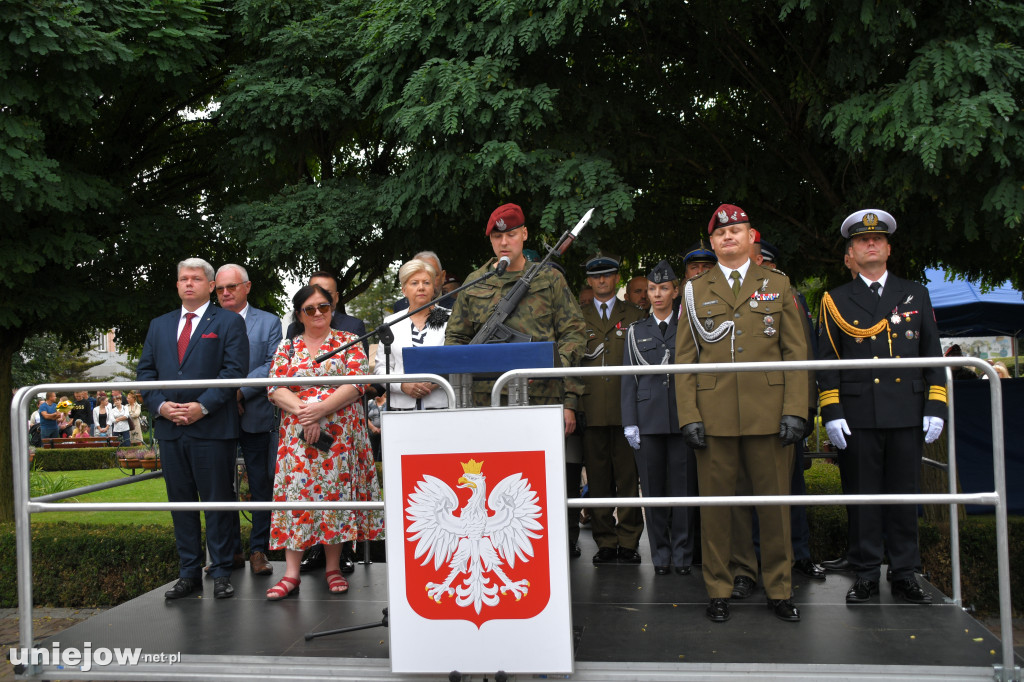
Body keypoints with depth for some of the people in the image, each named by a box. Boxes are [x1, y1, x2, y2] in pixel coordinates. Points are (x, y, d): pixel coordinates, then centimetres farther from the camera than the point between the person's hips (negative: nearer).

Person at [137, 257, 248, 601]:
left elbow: (234, 370, -7)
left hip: (212, 427, -5)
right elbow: (145, 372, 13)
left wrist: (202, 406, -16)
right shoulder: (159, 325, 18)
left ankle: (221, 573, 10)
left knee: (217, 501, 1)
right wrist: (161, 405, -4)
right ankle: (189, 573, 18)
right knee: (180, 502, 9)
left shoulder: (229, 322, 3)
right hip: (170, 429, 5)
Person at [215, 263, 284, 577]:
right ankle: (230, 552, 17)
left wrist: (240, 390, -15)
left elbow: (273, 366, -3)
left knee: (261, 486, 2)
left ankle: (258, 550, 12)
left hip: (257, 417, -2)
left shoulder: (268, 322, 7)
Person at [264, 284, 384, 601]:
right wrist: (302, 410, -16)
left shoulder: (349, 342, 6)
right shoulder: (287, 347, 12)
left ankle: (333, 568, 11)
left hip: (340, 433, -1)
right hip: (298, 435, 1)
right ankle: (291, 574, -1)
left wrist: (320, 409, -17)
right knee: (296, 492, -4)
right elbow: (275, 389, 1)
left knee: (336, 491, 1)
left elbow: (355, 385, -6)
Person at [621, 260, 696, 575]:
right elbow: (629, 379, 8)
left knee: (684, 487, 0)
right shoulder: (636, 331, 12)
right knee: (653, 489, 3)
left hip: (683, 417, -1)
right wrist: (630, 423, 0)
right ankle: (661, 555, 14)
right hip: (648, 420, 1)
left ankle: (683, 555, 11)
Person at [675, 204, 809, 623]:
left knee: (774, 504, 5)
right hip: (714, 416, 0)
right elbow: (684, 359, 8)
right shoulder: (695, 291, 12)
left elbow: (796, 352, 7)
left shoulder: (778, 285, 12)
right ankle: (719, 591, 16)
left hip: (768, 415, 0)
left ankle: (779, 591, 20)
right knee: (715, 505, 4)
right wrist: (689, 415, -2)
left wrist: (795, 410, -4)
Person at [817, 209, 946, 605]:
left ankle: (904, 575, 16)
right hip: (857, 416, -1)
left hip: (907, 414, 2)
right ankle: (865, 574, 13)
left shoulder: (915, 294, 14)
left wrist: (935, 407, 2)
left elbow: (933, 354, 11)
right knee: (861, 497, 3)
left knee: (904, 495, 6)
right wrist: (831, 413, -5)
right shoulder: (835, 301, 8)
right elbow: (826, 361, 4)